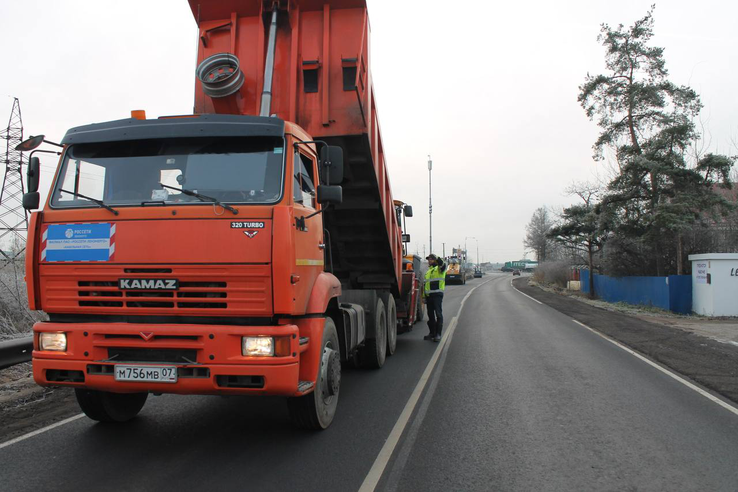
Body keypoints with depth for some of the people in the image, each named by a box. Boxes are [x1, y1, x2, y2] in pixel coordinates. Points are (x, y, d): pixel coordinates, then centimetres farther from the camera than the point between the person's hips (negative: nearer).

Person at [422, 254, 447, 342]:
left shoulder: (439, 269, 1)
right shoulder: (428, 272, 23)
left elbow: (442, 264, -24)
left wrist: (437, 259, -43)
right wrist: (424, 296, 20)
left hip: (437, 295, -7)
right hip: (428, 295, 8)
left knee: (438, 314, -8)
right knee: (430, 315, 10)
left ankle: (438, 334, -8)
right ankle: (432, 333, 18)